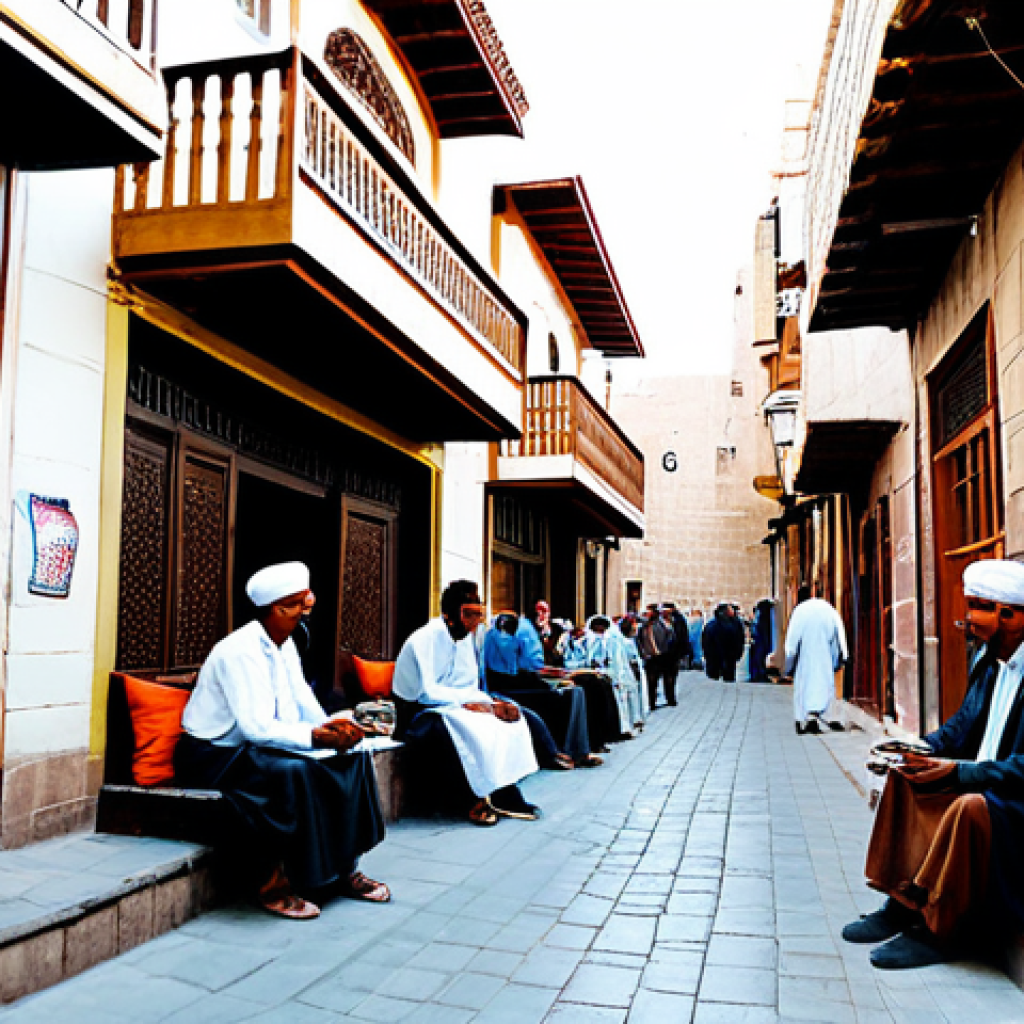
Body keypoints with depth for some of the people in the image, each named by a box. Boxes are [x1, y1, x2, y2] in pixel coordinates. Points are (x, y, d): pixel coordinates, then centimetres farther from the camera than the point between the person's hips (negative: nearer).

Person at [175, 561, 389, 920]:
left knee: (351, 758, -5)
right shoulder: (240, 651, -23)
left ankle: (345, 867, 2)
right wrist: (316, 736, -36)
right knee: (291, 772, -35)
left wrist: (336, 730, -16)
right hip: (213, 755, -9)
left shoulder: (285, 645, 5)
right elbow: (256, 727, -30)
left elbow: (304, 703, 4)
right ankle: (271, 885, -19)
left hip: (258, 745, 9)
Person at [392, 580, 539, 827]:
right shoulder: (426, 639, -18)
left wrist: (493, 702, -10)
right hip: (415, 713, -8)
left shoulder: (465, 638, 8)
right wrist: (466, 700, -23)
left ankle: (503, 796, -10)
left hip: (450, 707, 9)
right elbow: (427, 693, -25)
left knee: (506, 718, -9)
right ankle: (474, 800, -21)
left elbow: (470, 688, 9)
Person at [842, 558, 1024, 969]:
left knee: (971, 807, -34)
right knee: (904, 778, 4)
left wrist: (961, 771, -29)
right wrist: (923, 749, -2)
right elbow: (964, 723, 14)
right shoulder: (989, 659, 5)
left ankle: (939, 930, -14)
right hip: (981, 782, 10)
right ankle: (901, 903, 5)